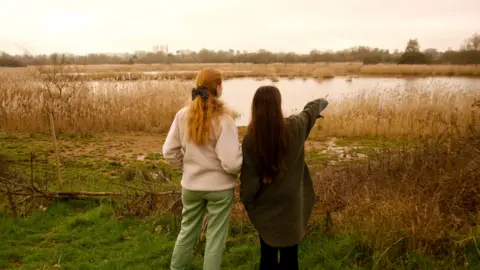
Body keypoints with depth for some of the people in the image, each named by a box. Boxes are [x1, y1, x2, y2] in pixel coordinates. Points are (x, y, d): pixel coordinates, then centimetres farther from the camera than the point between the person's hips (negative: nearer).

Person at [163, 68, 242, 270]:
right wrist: (242, 166, -1)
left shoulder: (183, 115, -7)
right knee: (215, 238, 12)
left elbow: (169, 153, -2)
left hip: (191, 185, 4)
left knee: (187, 232, 23)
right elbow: (230, 163, -22)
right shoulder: (223, 119, -19)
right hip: (220, 187, -4)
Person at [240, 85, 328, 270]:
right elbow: (311, 109, 7)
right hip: (290, 205, 0)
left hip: (265, 208, 0)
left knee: (268, 254, 17)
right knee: (289, 255, 15)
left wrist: (248, 203, 8)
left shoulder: (250, 140, -17)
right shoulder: (294, 128, -16)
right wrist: (322, 102, 29)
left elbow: (248, 179, -10)